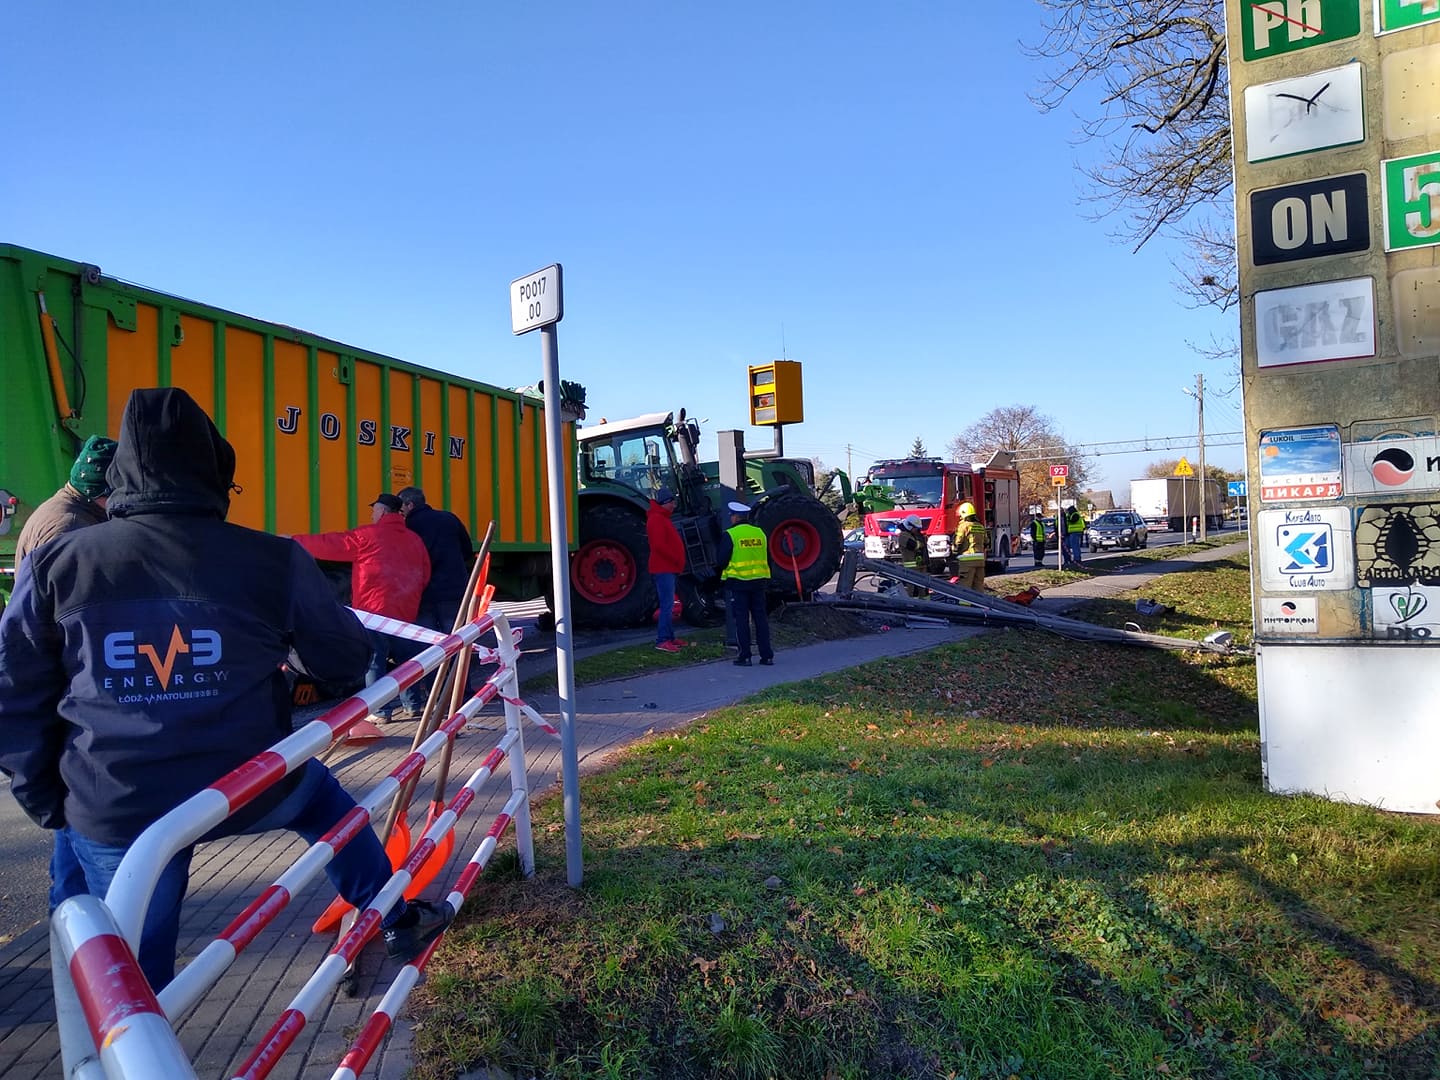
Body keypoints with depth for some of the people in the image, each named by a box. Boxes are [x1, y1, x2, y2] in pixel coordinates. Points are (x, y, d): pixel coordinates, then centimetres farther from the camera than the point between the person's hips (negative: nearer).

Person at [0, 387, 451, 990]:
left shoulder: (55, 564, -2)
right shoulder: (274, 561, -9)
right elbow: (348, 660, 3)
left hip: (111, 813, 1)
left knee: (133, 968, 18)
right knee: (318, 794, 31)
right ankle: (398, 920, 37)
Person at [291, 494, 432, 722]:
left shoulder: (367, 535, -4)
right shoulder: (415, 539, 12)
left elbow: (330, 545, 0)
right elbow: (425, 577, 15)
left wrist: (295, 541, 12)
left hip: (375, 610, -6)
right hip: (406, 612, 6)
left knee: (374, 662, 1)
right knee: (405, 658, 16)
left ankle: (381, 711, 1)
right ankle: (412, 705, 20)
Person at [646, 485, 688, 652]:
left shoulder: (662, 518, 20)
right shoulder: (656, 519, -13)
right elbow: (659, 545, -22)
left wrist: (678, 563, 15)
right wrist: (677, 561, -16)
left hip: (669, 568, 11)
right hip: (663, 569, -11)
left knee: (668, 604, 14)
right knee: (667, 604, -12)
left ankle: (669, 637, 19)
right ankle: (662, 641, -12)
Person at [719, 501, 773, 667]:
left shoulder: (729, 535, -9)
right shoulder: (759, 533, 6)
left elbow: (723, 560, -8)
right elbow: (767, 559, 11)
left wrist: (726, 570, 12)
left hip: (737, 582, -4)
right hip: (759, 581, 4)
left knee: (742, 620, 2)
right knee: (761, 618, 9)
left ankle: (745, 657, 2)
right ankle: (767, 655, 10)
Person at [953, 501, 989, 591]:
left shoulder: (963, 526, -6)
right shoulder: (980, 526, 16)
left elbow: (958, 543, -8)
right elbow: (986, 543, 21)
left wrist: (955, 554, 6)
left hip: (967, 560, -7)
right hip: (980, 560, 7)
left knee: (965, 585, -7)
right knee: (978, 585, 12)